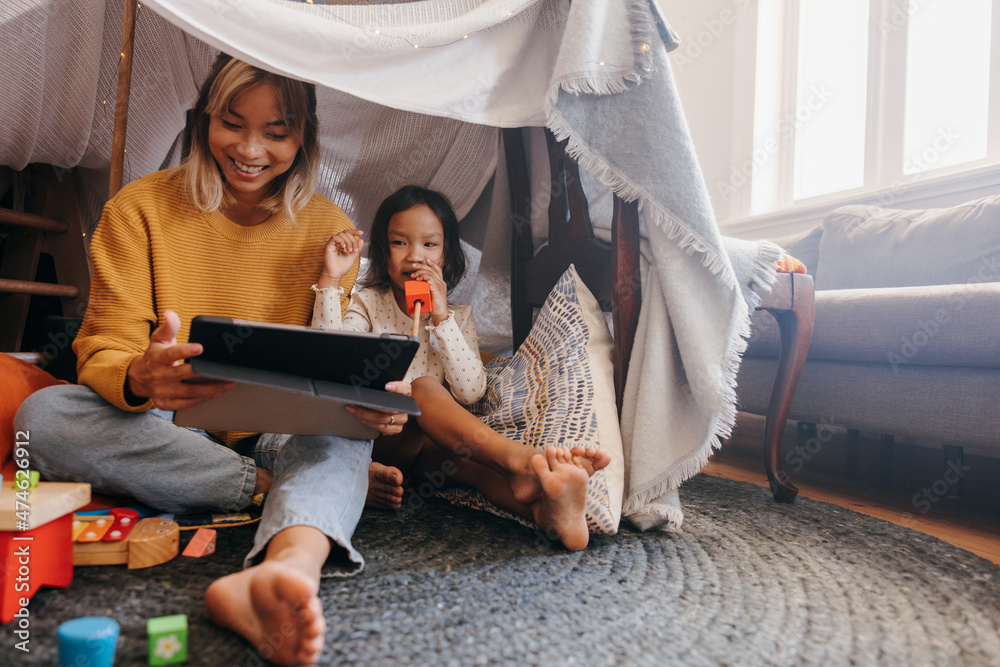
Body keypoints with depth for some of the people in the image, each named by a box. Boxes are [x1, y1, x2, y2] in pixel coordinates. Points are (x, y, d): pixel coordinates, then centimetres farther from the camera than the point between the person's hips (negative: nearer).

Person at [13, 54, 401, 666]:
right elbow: (103, 350, -9)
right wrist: (139, 379, -37)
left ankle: (288, 568, -63)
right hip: (163, 431, 1)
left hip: (279, 435, 0)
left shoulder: (328, 229, -1)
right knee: (44, 415, -27)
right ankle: (277, 487, -27)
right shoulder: (141, 208, -4)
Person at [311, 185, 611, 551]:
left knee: (467, 459, -34)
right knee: (424, 387, -32)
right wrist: (331, 279, -15)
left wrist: (442, 317, -12)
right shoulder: (367, 305, 10)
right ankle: (520, 460, -53)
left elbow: (470, 391, -6)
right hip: (373, 440, -1)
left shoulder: (459, 317, 12)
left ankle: (548, 511, -64)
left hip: (432, 442, 2)